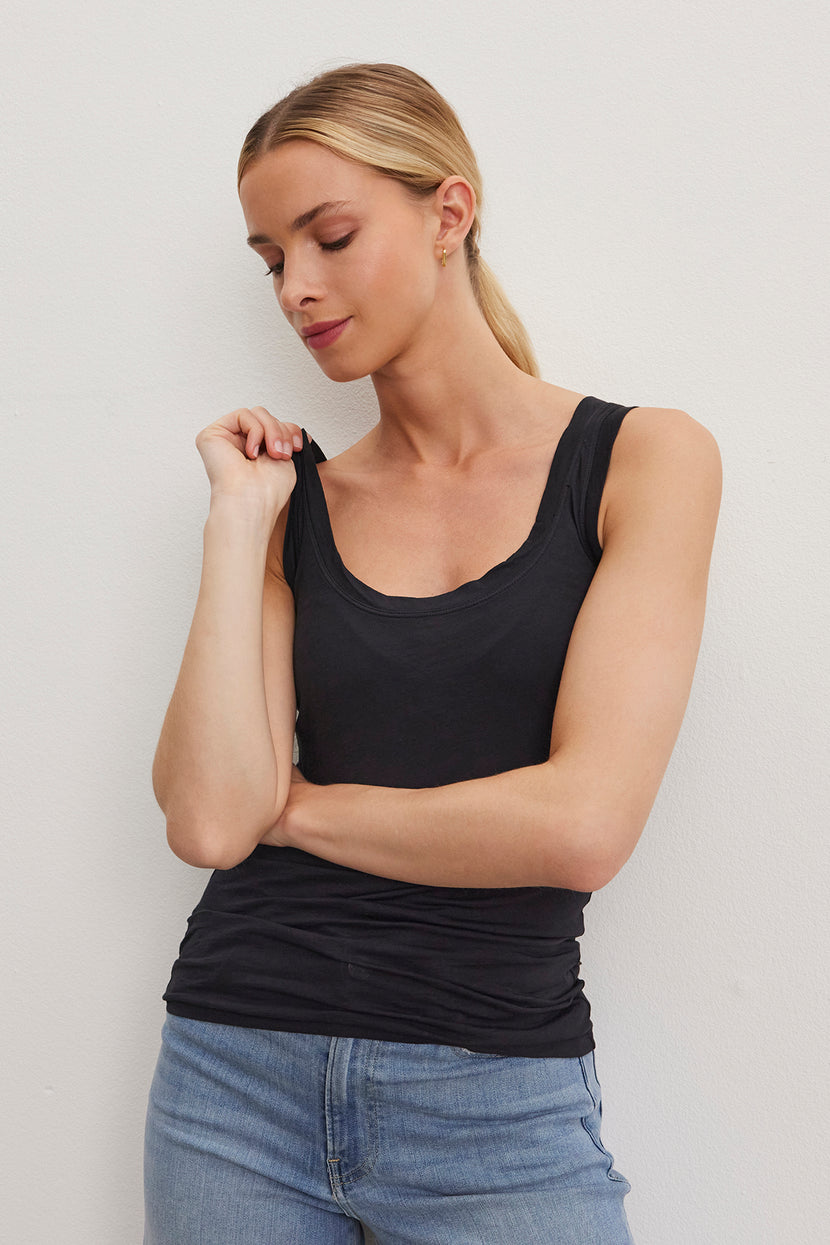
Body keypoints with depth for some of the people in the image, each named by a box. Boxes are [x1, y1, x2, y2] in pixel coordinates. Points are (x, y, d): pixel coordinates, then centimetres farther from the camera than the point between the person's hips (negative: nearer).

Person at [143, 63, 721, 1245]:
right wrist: (239, 519, -6)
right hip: (238, 1068, 3)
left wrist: (293, 803, -4)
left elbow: (583, 825, -15)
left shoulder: (642, 457, -4)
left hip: (496, 1096, -2)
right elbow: (208, 819, -8)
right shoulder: (295, 498, 5)